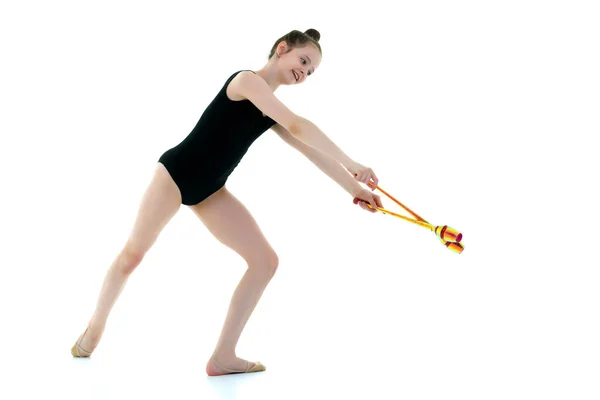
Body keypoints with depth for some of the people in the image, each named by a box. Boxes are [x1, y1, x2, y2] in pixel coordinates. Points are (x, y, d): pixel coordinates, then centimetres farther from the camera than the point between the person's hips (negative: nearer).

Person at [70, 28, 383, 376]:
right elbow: (299, 126, -25)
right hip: (177, 173, -8)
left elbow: (313, 151, 7)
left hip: (211, 191, 8)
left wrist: (355, 187, -1)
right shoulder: (247, 80, -15)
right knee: (133, 254, 1)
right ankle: (96, 326, 29)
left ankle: (223, 357, -3)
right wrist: (350, 163, -25)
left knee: (266, 261, -5)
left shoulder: (273, 113, 10)